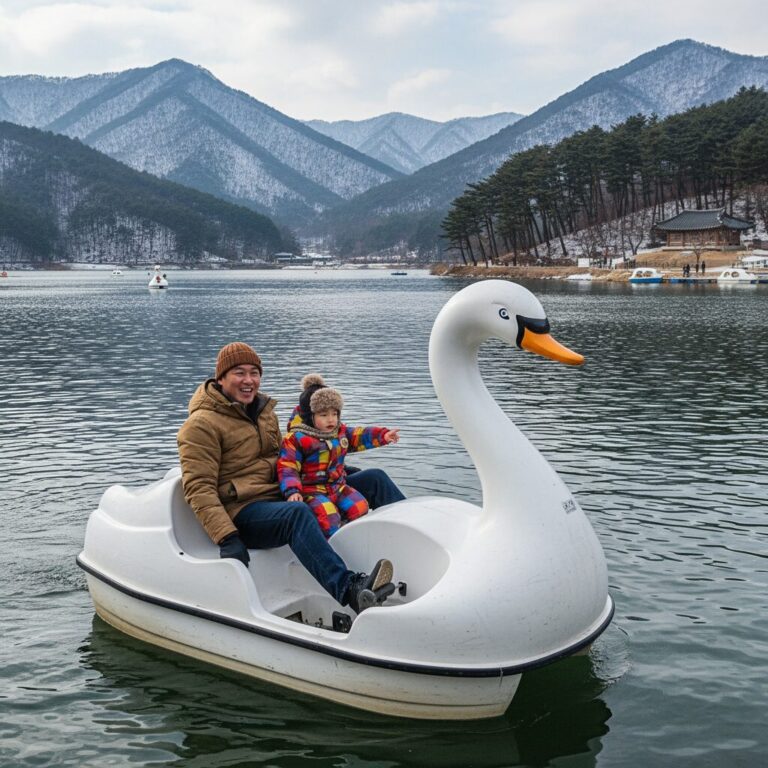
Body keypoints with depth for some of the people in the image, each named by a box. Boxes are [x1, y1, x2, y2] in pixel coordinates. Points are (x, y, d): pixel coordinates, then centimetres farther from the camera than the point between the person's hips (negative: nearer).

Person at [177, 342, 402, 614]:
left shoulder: (264, 410, 18)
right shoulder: (201, 425, -6)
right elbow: (199, 488, -14)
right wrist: (227, 538, -27)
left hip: (284, 497, 8)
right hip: (245, 512, -8)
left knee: (373, 481, 5)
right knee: (297, 514, -42)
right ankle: (351, 590, -58)